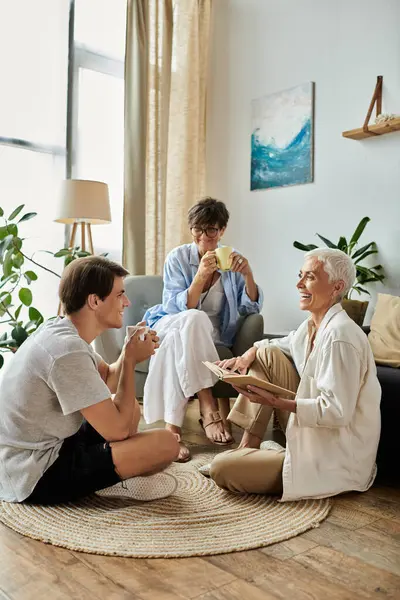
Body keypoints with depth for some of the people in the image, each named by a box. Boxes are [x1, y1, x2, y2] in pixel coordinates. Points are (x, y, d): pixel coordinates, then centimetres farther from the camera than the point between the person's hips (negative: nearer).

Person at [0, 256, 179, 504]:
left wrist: (130, 354, -4)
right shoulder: (67, 350, -26)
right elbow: (116, 430, -22)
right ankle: (126, 478, 9)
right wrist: (131, 360, -13)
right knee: (166, 444, -18)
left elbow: (108, 379, 17)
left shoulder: (61, 330, 4)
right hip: (34, 477, -10)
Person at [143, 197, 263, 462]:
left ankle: (172, 429, -33)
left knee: (176, 343, -33)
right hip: (170, 325, -1)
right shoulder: (177, 258, -6)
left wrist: (248, 275, -22)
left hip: (206, 340, 1)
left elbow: (251, 309, -5)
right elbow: (179, 308, -16)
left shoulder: (231, 260, 1)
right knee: (195, 319, -36)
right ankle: (208, 408, -37)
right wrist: (201, 276, -30)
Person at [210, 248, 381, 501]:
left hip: (334, 462, -9)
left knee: (221, 469, -18)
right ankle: (249, 445, 9)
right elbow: (278, 345, 24)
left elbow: (338, 412, -26)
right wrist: (249, 354, 3)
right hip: (312, 433, 9)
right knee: (267, 354, 6)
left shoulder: (340, 334, -23)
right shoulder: (313, 325, 5)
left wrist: (275, 402, -29)